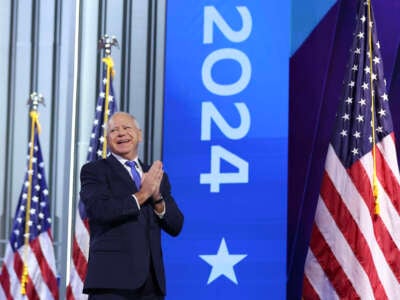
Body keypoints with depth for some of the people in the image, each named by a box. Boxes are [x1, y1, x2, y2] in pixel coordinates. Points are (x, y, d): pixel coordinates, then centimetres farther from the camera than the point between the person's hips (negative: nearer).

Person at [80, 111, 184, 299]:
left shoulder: (156, 175, 19)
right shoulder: (94, 171, 5)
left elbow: (175, 226, 12)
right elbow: (100, 210, -13)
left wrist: (157, 198, -6)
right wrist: (142, 194, -9)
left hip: (151, 281, 5)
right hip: (112, 279, -5)